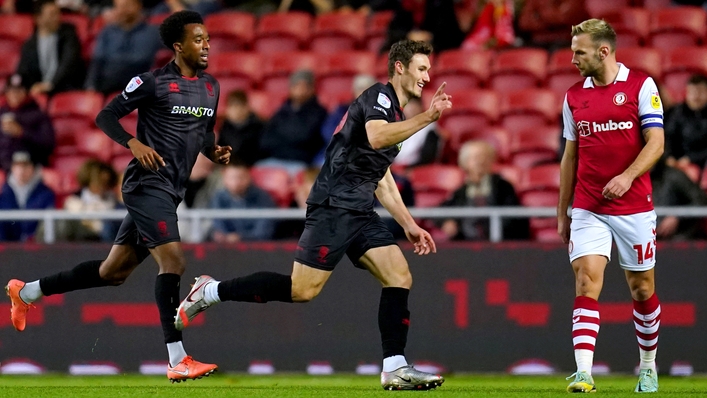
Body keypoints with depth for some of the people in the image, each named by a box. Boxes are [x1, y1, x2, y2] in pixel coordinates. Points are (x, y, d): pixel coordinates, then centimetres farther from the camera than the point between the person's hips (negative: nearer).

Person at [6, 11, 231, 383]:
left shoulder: (211, 87, 13)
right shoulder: (154, 82, -9)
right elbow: (106, 116, -6)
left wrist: (214, 152, 5)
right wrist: (134, 144, -22)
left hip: (170, 191, 9)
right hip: (147, 183, -9)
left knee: (114, 271, 14)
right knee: (173, 259, -21)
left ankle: (26, 291, 31)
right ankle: (177, 361, -22)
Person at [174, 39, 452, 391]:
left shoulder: (396, 111, 22)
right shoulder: (379, 96, -7)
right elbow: (376, 137, -29)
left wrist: (409, 225, 25)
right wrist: (428, 117, -29)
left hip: (359, 213, 9)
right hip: (333, 206, -9)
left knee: (399, 276, -5)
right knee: (302, 290, -12)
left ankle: (395, 369, -7)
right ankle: (209, 292, 1)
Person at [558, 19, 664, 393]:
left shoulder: (640, 86, -3)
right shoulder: (574, 96, 9)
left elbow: (655, 143, -8)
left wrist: (628, 176, -25)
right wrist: (562, 213, 15)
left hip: (634, 207, -2)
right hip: (587, 210, 2)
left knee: (642, 289, 8)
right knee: (586, 280, -14)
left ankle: (648, 366, 29)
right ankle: (583, 373, -22)